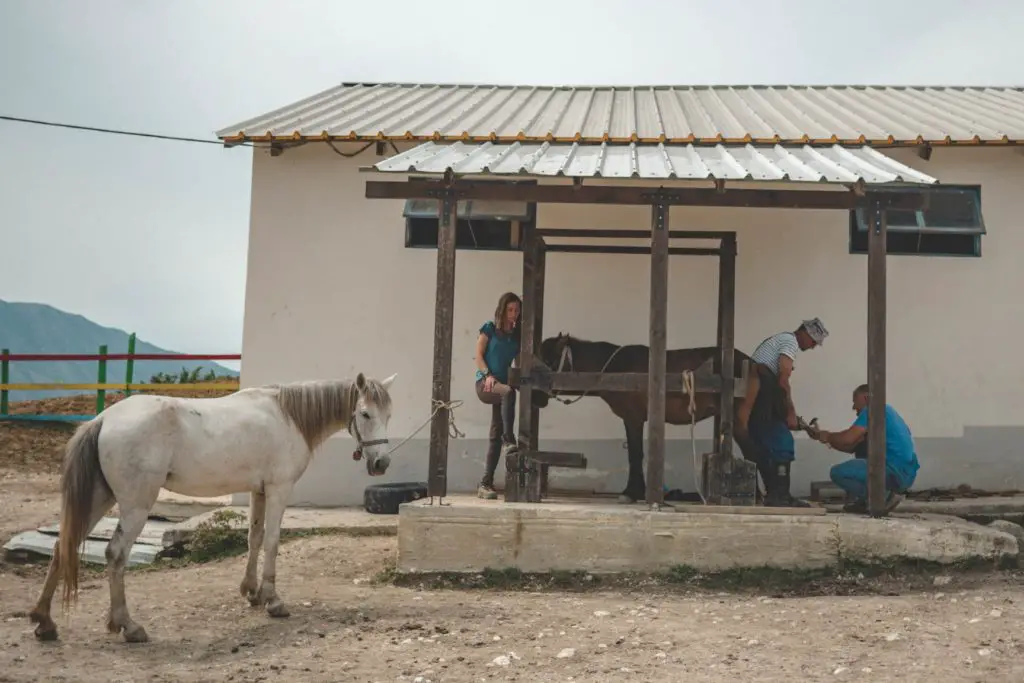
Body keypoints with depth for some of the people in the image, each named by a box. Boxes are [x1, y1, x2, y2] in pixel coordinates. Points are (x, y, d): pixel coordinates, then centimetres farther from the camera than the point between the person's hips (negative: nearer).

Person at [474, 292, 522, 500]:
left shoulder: (517, 335, 13)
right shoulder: (489, 329, 3)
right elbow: (479, 355, 0)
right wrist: (487, 374, -15)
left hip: (501, 384, 5)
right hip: (484, 383, -5)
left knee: (495, 434, -1)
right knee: (508, 392, -39)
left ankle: (486, 484, 2)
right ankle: (508, 442, -40)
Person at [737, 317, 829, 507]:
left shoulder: (780, 340, 27)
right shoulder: (790, 342, -3)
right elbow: (783, 381, -12)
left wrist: (788, 414, 17)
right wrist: (791, 413, -6)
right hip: (761, 399, -10)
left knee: (764, 447, 11)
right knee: (783, 445, -8)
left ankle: (775, 495, 14)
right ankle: (779, 496, -9)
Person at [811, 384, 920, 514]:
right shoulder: (885, 411, 26)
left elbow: (848, 439, -13)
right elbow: (852, 446, 25)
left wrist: (828, 436, 6)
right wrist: (827, 438, 19)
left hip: (896, 472, -10)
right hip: (906, 473, 10)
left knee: (837, 472, -13)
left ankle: (884, 497, -7)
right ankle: (865, 500, 16)